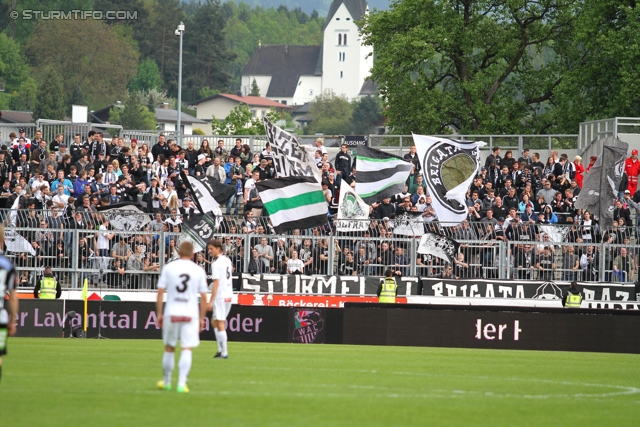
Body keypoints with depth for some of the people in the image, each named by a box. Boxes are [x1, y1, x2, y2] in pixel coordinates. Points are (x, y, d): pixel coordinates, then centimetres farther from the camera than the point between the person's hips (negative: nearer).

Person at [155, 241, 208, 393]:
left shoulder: (168, 268, 2)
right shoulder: (199, 271, 3)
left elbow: (160, 292, 0)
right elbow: (203, 297, 4)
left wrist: (159, 314, 6)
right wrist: (201, 318, 11)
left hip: (171, 313, 1)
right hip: (190, 315, -1)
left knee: (169, 348, 14)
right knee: (187, 349, -3)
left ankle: (166, 382, 24)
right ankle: (181, 383, -14)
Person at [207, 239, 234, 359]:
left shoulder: (216, 263, -14)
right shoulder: (227, 260, 10)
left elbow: (216, 283, -19)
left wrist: (211, 301, -19)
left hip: (220, 296, -9)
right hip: (229, 295, 9)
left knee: (220, 324, -4)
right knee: (214, 321, 19)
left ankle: (224, 352, -4)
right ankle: (221, 349, 13)